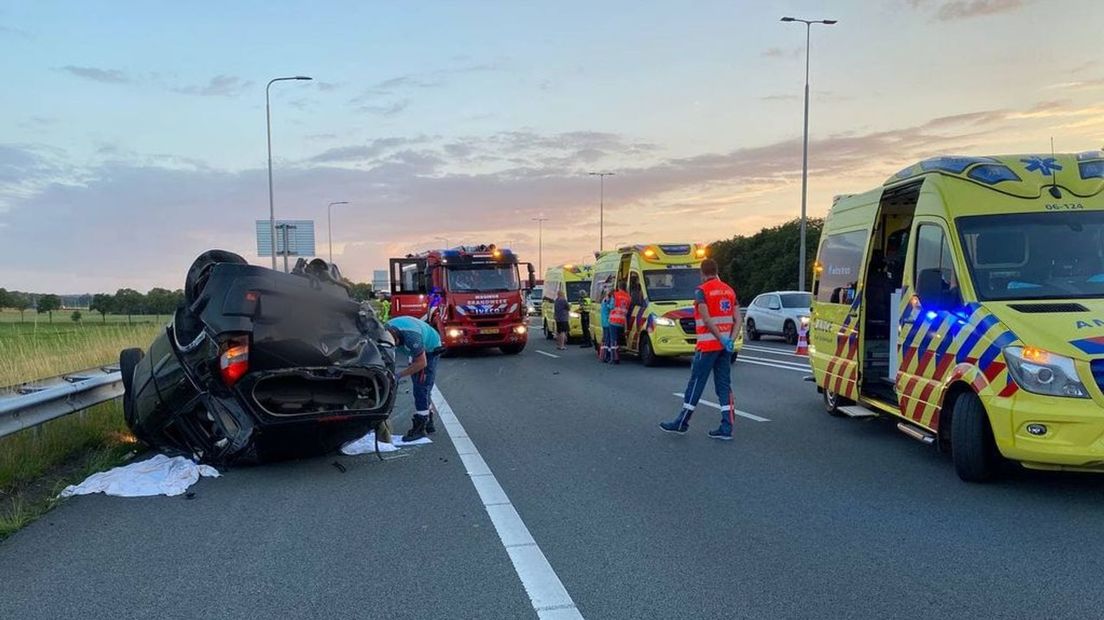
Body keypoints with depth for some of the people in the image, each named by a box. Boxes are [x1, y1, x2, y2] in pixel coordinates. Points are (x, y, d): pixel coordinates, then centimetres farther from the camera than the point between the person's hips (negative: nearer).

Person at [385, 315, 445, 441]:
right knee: (421, 388, 13)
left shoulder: (411, 337, -42)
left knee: (421, 389, -13)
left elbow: (422, 363, -31)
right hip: (418, 350, 8)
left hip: (430, 350, -8)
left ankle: (419, 428, -10)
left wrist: (400, 375, -30)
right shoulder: (386, 329, -22)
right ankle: (428, 423, 24)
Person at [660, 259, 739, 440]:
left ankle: (682, 423, 12)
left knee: (696, 383, 2)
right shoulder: (729, 290, 11)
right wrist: (730, 339, -2)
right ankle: (726, 428, 4)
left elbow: (706, 319, -18)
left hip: (707, 345, -6)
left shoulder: (701, 291, -9)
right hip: (725, 346, 6)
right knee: (724, 384, 7)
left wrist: (721, 339, -15)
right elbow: (737, 319, 5)